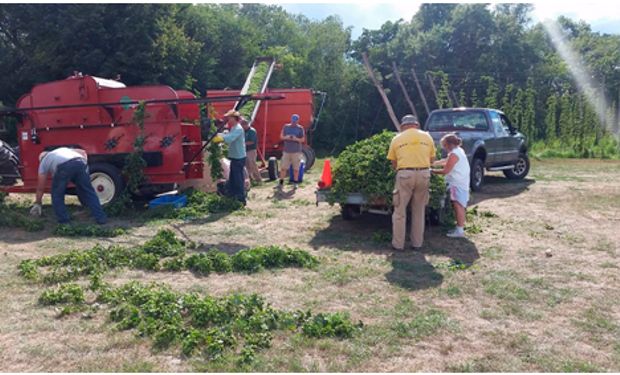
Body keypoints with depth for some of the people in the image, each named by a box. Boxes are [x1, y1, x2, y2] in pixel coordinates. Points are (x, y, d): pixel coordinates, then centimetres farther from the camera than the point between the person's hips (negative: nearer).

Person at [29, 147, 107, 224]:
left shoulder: (43, 162, 36)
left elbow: (40, 187, 38)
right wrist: (84, 165, 29)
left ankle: (64, 221, 18)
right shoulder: (63, 149, 45)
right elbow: (83, 152, 29)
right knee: (88, 192, 12)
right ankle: (101, 218, 9)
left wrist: (37, 203, 49)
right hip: (80, 163, 3)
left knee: (57, 194, 19)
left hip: (63, 167, -3)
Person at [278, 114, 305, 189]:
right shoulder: (286, 127, 8)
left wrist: (296, 139, -19)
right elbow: (281, 136, 11)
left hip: (296, 151, -2)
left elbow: (303, 140, 1)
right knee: (283, 167, 0)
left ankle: (295, 183, 12)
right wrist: (286, 137, -11)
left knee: (296, 168, 1)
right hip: (286, 150, 2)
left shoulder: (300, 128, 2)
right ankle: (281, 183, 9)